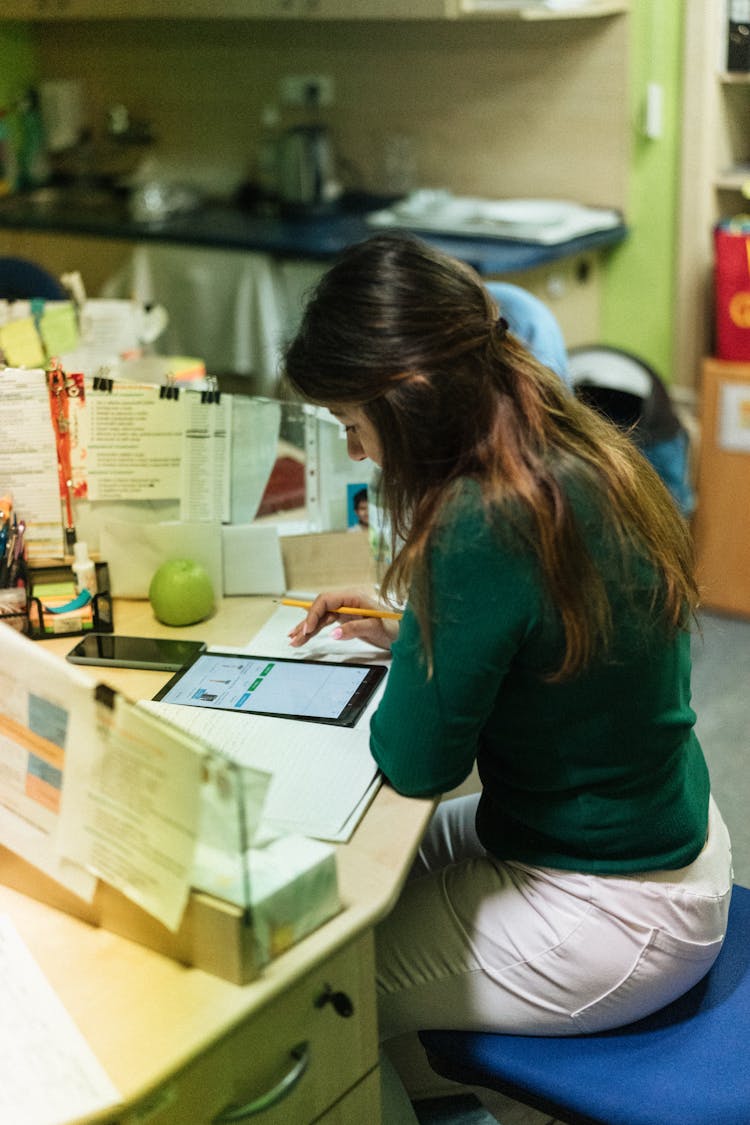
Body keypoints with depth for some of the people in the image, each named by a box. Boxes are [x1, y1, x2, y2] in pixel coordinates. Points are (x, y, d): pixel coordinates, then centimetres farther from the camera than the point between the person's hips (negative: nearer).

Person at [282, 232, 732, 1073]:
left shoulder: (482, 528, -31)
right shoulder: (587, 455, -3)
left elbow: (415, 764, -20)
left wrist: (414, 651, -4)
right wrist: (412, 633, 5)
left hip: (606, 916, -9)